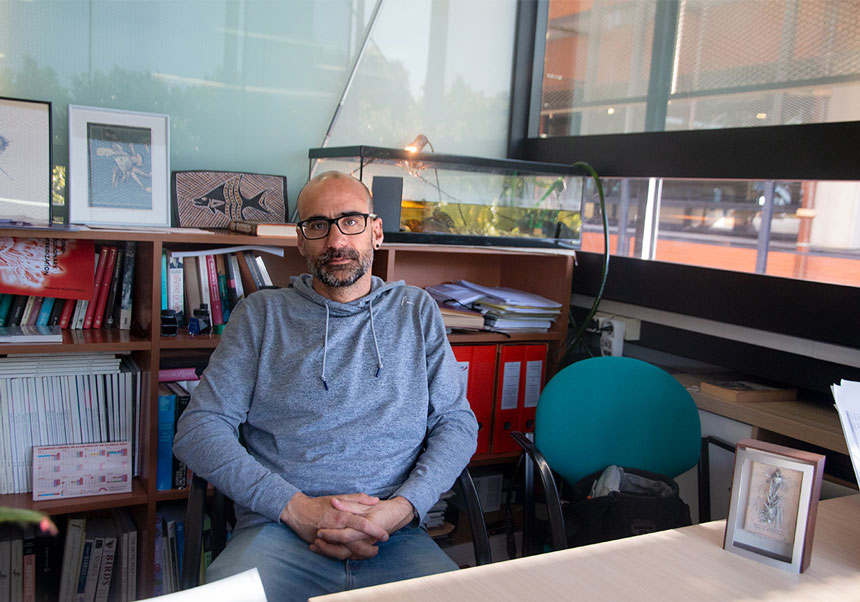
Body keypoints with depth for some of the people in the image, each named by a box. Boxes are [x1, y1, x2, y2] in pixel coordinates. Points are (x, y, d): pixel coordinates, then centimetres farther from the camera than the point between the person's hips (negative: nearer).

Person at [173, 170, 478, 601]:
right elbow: (199, 429, 2)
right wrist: (296, 507, -10)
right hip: (278, 529, -1)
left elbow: (457, 423, 9)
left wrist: (402, 508, -9)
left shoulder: (416, 311, 13)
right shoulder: (260, 314, 9)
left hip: (393, 535, 1)